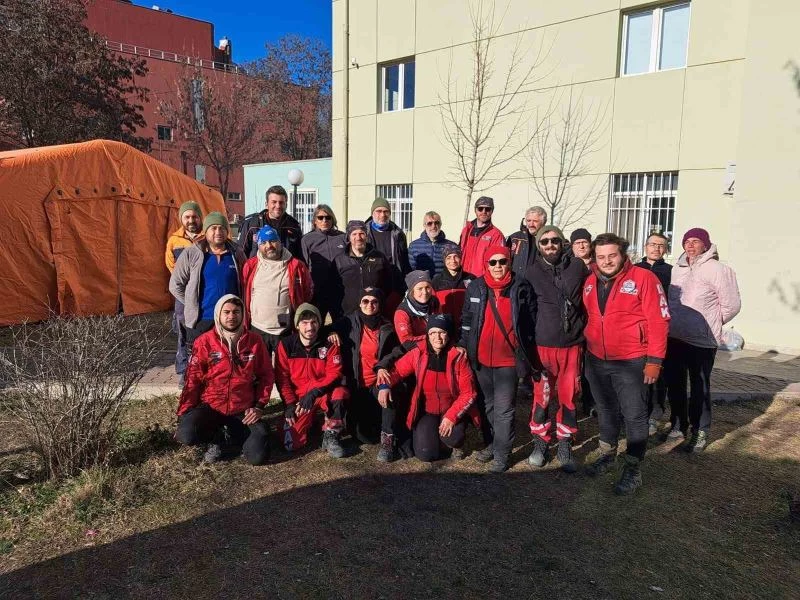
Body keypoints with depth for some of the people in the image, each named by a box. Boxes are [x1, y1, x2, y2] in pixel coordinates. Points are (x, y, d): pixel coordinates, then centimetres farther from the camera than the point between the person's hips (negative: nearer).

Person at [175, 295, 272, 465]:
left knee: (258, 456, -19)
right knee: (187, 435, -30)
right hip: (210, 407, 0)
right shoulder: (204, 342, -5)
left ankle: (220, 442, 9)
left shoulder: (255, 342, -1)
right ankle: (232, 438, 0)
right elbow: (193, 380, -2)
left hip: (243, 411, 0)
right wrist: (183, 414, -5)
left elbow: (265, 376, 7)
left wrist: (259, 406, -4)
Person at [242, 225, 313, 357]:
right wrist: (245, 322, 9)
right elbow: (243, 294, 10)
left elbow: (308, 293, 7)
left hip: (286, 331, -1)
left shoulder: (296, 266, -1)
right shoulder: (250, 265, 2)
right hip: (257, 330, 1)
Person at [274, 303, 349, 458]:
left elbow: (334, 374, -12)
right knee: (291, 444, -13)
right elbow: (281, 378, -3)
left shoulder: (329, 345, -6)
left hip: (323, 394, 0)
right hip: (297, 398, 1)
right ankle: (308, 420, 21)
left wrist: (314, 393, -27)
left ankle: (330, 437, -13)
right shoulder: (286, 345, -5)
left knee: (340, 392, -35)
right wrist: (289, 404, -11)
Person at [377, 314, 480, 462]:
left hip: (452, 410, -1)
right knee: (426, 454, -13)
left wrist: (451, 416, -21)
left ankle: (456, 444, 9)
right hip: (426, 411, 1)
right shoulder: (418, 353, -10)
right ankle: (427, 434, 23)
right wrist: (385, 385, -22)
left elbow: (468, 393, -11)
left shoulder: (458, 356, -14)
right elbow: (396, 370, -1)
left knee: (453, 437, -31)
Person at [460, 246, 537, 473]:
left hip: (508, 359, -3)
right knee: (488, 404, 18)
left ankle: (501, 454, 10)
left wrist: (526, 353, 1)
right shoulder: (475, 287, 2)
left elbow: (531, 321, 0)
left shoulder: (521, 287, -5)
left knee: (503, 409, -1)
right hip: (481, 358, 4)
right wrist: (465, 348, 5)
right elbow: (466, 320, 8)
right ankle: (492, 443, 34)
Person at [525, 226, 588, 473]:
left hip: (572, 343, 1)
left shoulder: (578, 266, 3)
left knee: (569, 396, 7)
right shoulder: (532, 272, 1)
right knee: (541, 395, 6)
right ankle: (540, 442, 23)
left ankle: (565, 446, 22)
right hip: (543, 344, -1)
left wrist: (585, 331, 8)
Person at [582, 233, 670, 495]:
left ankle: (633, 469, 18)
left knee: (634, 415, 4)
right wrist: (585, 350, 12)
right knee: (606, 410, 20)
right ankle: (607, 454, 37)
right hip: (596, 361, 5)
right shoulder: (590, 282, 5)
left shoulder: (643, 278, -12)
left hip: (631, 362, -5)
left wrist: (654, 360, -15)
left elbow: (659, 320, -13)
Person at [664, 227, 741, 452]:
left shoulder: (718, 270, -11)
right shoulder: (677, 269, 8)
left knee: (700, 388, 5)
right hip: (674, 337, 6)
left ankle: (700, 432, 19)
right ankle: (678, 427, 31)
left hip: (701, 341, -6)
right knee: (674, 384, 15)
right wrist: (677, 322, 12)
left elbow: (731, 305, -9)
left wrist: (711, 324, 1)